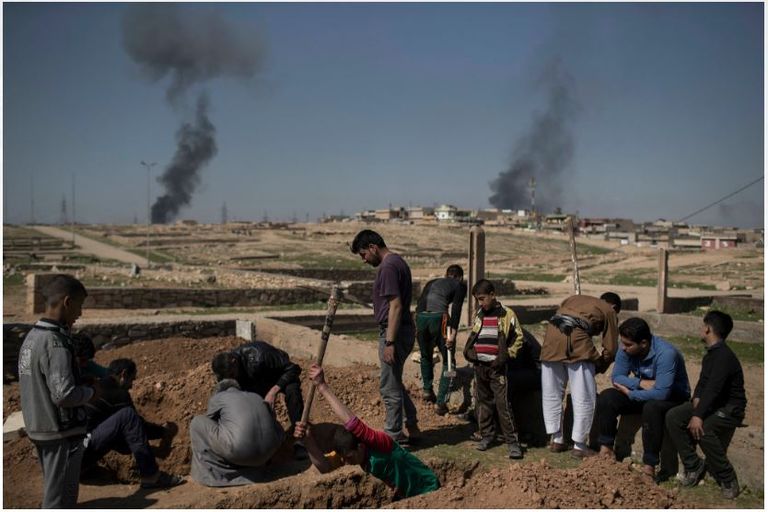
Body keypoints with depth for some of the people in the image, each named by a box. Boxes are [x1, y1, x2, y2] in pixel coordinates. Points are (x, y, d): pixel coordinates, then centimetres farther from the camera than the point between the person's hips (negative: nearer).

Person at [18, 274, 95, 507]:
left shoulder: (32, 337, 6)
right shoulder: (55, 342, -22)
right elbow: (64, 395, -27)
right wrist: (91, 392, -9)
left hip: (38, 427, 9)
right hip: (61, 432, -9)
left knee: (54, 490, 22)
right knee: (61, 497, 3)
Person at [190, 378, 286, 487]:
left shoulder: (217, 397, 14)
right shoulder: (257, 397, 26)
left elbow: (209, 424, 30)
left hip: (238, 452, -4)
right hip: (265, 455, 4)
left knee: (197, 422, 16)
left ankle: (207, 471, 18)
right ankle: (252, 468, 26)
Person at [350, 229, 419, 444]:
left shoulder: (388, 267, -18)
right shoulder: (398, 261, 14)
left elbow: (395, 305, -24)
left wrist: (389, 342, -24)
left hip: (393, 332, -11)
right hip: (404, 330, 11)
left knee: (389, 387, 0)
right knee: (395, 383, 21)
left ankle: (394, 437, 10)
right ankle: (412, 428, 28)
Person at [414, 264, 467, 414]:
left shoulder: (432, 282, 29)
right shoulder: (460, 285, 15)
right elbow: (456, 309, -2)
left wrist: (418, 328, 20)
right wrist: (453, 332, -8)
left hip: (421, 317, 4)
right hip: (439, 317, -4)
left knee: (426, 356, 29)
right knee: (448, 361, 11)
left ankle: (427, 389, 36)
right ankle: (440, 402, 7)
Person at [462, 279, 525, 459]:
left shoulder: (507, 314, -5)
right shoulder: (479, 316, 12)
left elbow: (518, 338, -2)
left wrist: (506, 356, -9)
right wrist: (469, 351, 7)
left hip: (497, 368, -6)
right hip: (479, 366, 6)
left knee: (502, 404, -8)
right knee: (482, 402, 11)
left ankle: (512, 440, 0)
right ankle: (487, 435, 23)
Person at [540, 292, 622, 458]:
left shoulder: (575, 298, 35)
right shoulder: (609, 312, 22)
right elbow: (610, 349, 15)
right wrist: (598, 368, 31)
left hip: (552, 332, 5)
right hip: (576, 336, -5)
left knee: (551, 393, 16)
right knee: (584, 397, 7)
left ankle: (557, 440, 25)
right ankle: (579, 446, 12)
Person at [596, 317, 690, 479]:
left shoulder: (666, 353, -32)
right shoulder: (626, 349, -15)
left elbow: (661, 393, -37)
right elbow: (616, 377, -11)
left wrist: (630, 394, -26)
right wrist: (641, 383, -27)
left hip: (673, 396, -6)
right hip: (643, 393, 6)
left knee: (652, 408, -38)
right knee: (606, 397, -16)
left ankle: (649, 465, -27)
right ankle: (606, 446, -2)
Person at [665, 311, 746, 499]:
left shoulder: (724, 356, -21)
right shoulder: (710, 354, 11)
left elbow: (714, 388, -30)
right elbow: (703, 383, 12)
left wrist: (698, 415, -36)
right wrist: (696, 399, -9)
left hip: (730, 409, -9)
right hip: (711, 404, 9)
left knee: (703, 429, -34)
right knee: (673, 416, -9)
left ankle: (728, 481, -15)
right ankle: (694, 466, -2)